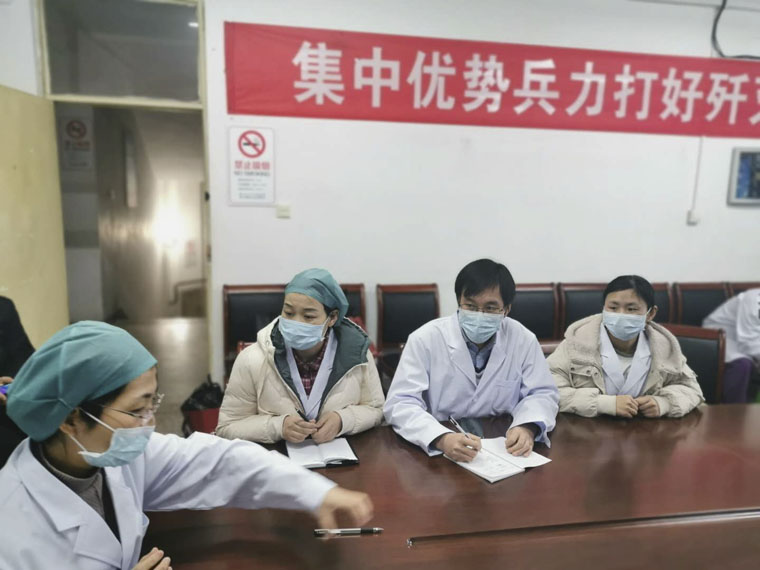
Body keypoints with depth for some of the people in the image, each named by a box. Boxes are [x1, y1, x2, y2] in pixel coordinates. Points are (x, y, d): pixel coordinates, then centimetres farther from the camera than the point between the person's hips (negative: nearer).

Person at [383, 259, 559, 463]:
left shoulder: (523, 339, -3)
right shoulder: (425, 339, -11)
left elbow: (541, 394, 7)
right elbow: (400, 403, -16)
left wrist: (527, 427, -15)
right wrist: (442, 438, -33)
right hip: (438, 453, -1)